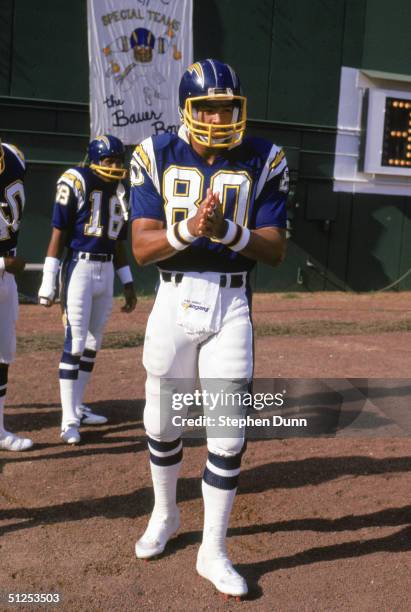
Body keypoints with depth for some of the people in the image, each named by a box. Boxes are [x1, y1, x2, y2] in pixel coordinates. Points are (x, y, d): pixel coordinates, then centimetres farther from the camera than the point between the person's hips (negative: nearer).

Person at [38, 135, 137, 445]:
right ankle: (69, 419, -1)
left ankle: (77, 407, 24)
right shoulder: (77, 182, -7)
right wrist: (48, 283, -12)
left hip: (106, 271, 7)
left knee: (93, 343, 11)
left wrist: (128, 284, 17)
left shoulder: (121, 191, 13)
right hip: (80, 267, -7)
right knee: (75, 342, -7)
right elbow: (58, 234, -8)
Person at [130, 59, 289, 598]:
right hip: (175, 301, 1)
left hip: (232, 306, 0)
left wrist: (228, 230, -26)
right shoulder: (157, 157, -2)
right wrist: (189, 228, -28)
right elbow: (142, 248, -8)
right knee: (163, 426, 13)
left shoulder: (263, 161, -1)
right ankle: (164, 515, 40)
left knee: (229, 436, 0)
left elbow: (275, 251, -7)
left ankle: (213, 551, 17)